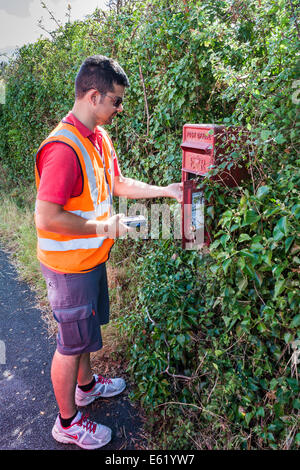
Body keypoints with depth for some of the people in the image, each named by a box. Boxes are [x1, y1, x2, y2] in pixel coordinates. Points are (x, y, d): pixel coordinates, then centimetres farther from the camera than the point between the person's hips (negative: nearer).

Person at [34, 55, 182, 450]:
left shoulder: (99, 137, 4)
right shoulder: (63, 148, -27)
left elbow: (119, 184, 13)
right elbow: (46, 219, -29)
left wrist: (166, 191, 6)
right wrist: (104, 228, -22)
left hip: (92, 257, 9)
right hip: (69, 266, -9)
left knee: (87, 326, 26)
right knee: (71, 343, 9)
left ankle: (86, 385, 52)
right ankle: (68, 422, 33)